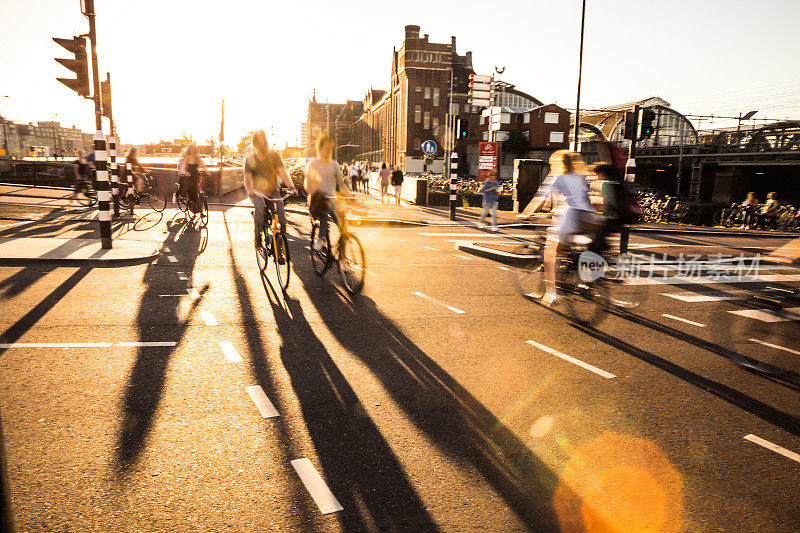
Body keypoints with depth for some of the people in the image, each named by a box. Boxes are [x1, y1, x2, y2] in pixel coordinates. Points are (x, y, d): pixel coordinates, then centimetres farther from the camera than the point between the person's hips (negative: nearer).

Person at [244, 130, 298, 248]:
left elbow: (282, 172, -15)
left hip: (274, 192, 1)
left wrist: (291, 187, -32)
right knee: (259, 206, -36)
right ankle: (257, 236, -22)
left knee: (282, 220, -15)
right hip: (257, 193, -1)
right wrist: (249, 191, -33)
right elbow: (247, 178, -11)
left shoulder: (274, 155, -4)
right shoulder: (250, 158, -4)